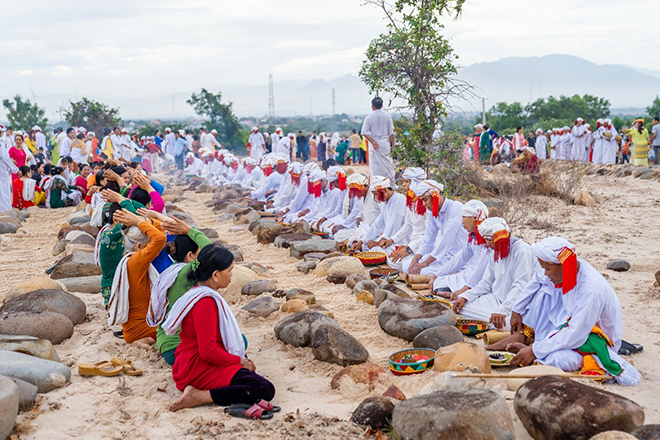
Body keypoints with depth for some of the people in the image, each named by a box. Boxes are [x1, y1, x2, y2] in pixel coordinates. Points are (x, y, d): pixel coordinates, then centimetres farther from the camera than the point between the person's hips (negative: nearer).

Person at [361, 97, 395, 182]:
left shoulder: (369, 117, -4)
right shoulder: (387, 116, 0)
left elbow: (364, 132, -11)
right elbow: (391, 133, 1)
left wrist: (373, 142, -10)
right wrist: (392, 145, 8)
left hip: (374, 146, -1)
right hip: (385, 144, 1)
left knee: (375, 166, 3)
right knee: (388, 165, 9)